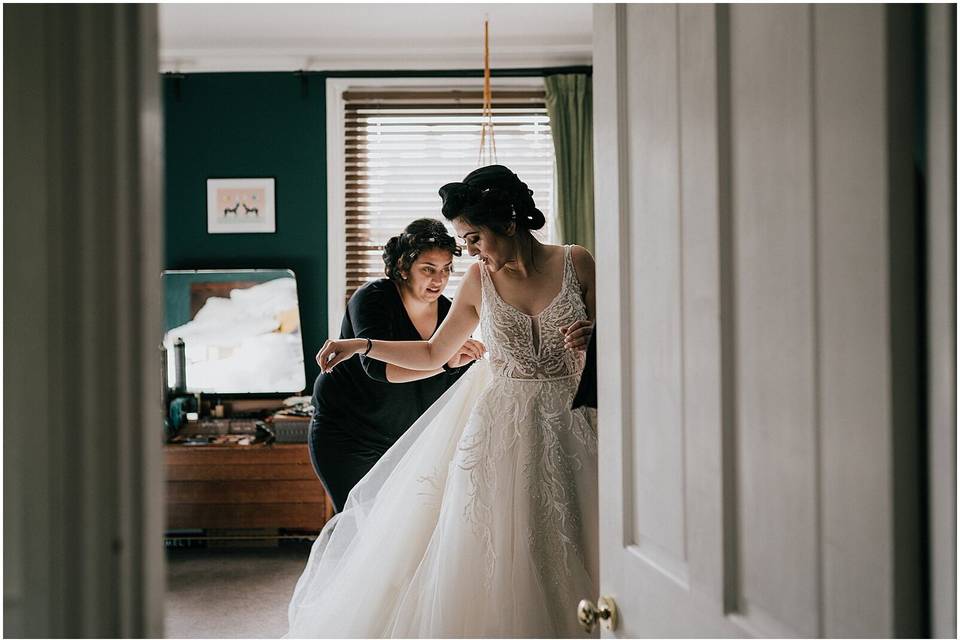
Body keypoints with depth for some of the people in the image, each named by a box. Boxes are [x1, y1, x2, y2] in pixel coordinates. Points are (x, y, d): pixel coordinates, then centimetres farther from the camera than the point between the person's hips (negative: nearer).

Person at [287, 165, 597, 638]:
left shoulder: (576, 263, -5)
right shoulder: (479, 280, 1)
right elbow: (433, 354, 11)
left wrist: (589, 339, -20)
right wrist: (362, 346, 1)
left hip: (564, 423, -1)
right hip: (497, 423, 1)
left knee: (560, 553, 1)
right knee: (479, 552, 1)